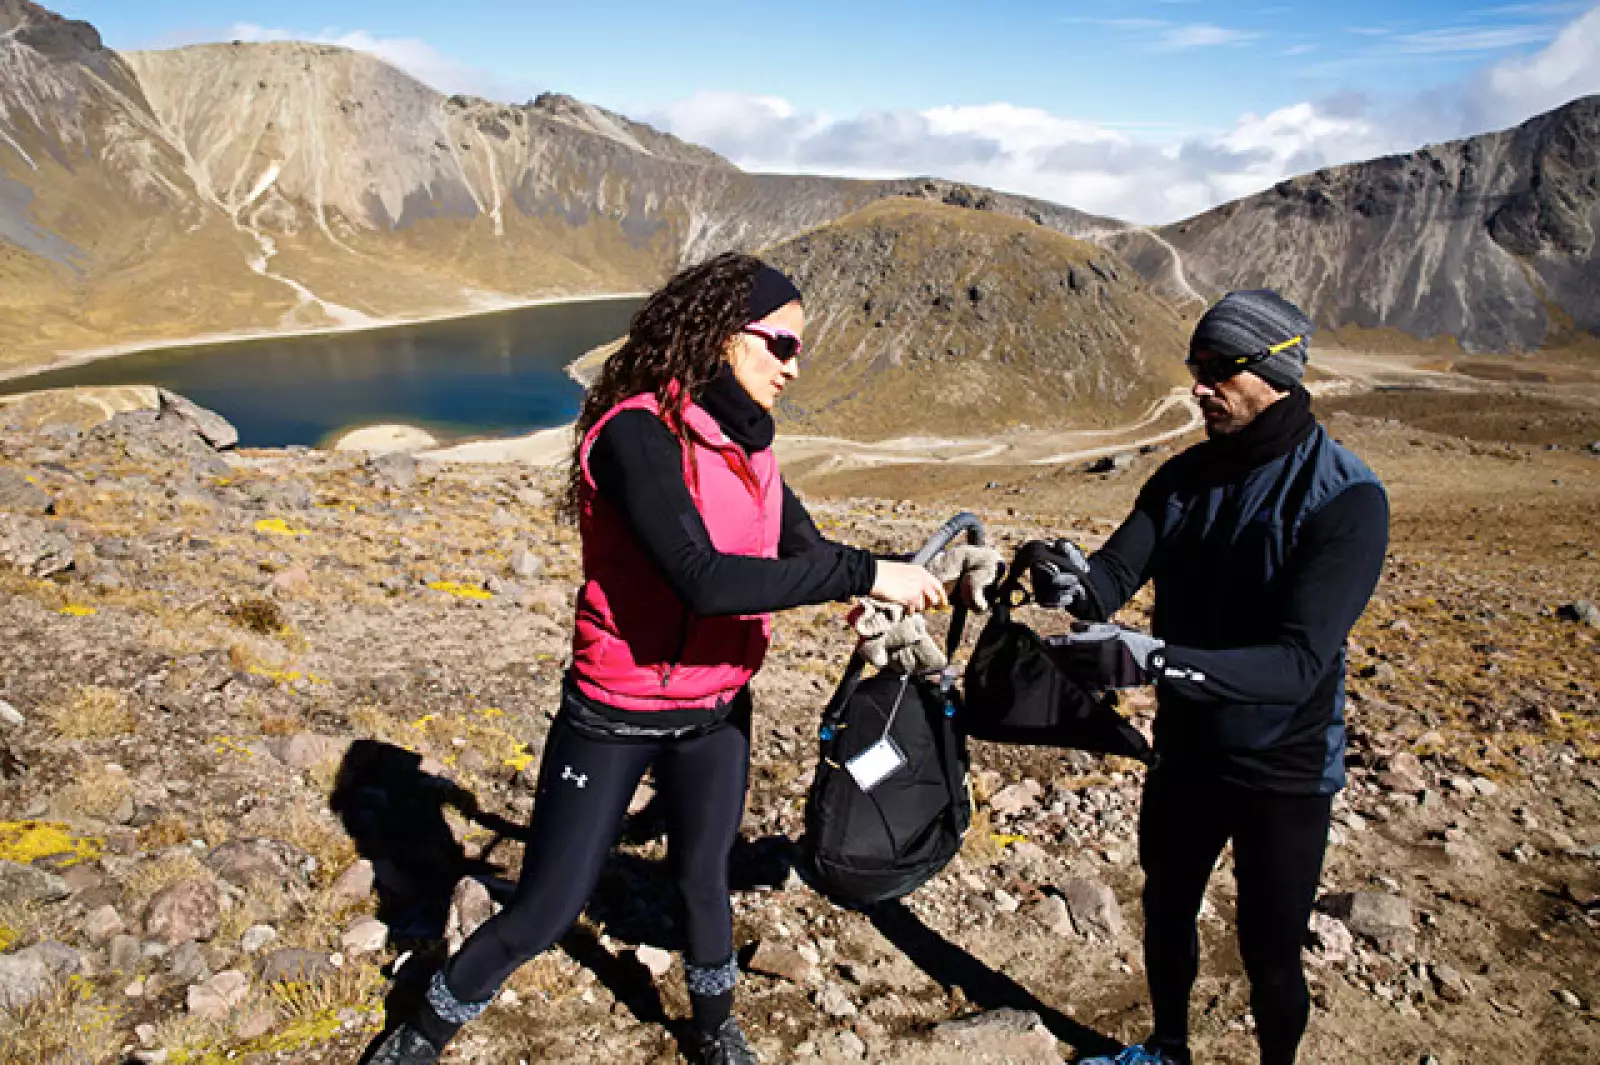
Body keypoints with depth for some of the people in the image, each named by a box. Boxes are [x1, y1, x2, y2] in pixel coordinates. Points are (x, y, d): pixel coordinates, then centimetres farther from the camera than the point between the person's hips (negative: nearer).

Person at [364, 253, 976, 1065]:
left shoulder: (745, 443, 1)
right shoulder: (637, 432, -23)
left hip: (717, 714, 6)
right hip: (615, 719, -6)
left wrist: (907, 575, -11)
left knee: (704, 881, 20)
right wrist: (865, 575, -31)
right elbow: (702, 578, -34)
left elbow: (807, 551, 4)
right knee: (543, 912, 7)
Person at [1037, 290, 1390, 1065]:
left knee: (1269, 956, 10)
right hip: (1185, 748, 6)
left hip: (1283, 769, -5)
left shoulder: (1347, 498, -22)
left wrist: (1164, 660, -45)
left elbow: (1300, 660, -31)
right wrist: (1075, 583, -35)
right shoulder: (1186, 477, -3)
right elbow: (1116, 575, -11)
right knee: (1166, 912, 23)